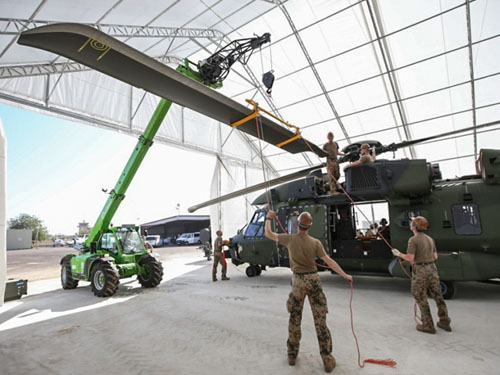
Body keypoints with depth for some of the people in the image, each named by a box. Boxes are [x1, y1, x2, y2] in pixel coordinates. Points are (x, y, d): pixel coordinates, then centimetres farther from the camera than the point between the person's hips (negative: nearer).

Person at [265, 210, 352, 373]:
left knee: (294, 319, 15)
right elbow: (329, 262, -7)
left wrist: (268, 218, 17)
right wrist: (345, 275, 2)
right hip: (313, 280, 0)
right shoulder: (315, 243, -6)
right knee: (320, 320, 6)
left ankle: (292, 355, 27)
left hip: (298, 281, 0)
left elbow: (268, 234, 3)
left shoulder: (290, 239, -7)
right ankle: (327, 360, 13)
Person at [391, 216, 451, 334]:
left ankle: (428, 325, 14)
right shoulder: (430, 239, 9)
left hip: (420, 271, -7)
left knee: (421, 299, 6)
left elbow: (410, 258, -17)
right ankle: (445, 322, 27)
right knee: (437, 296, 17)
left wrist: (399, 254, -2)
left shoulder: (413, 240, -13)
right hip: (432, 269, 7)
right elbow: (435, 256, 14)